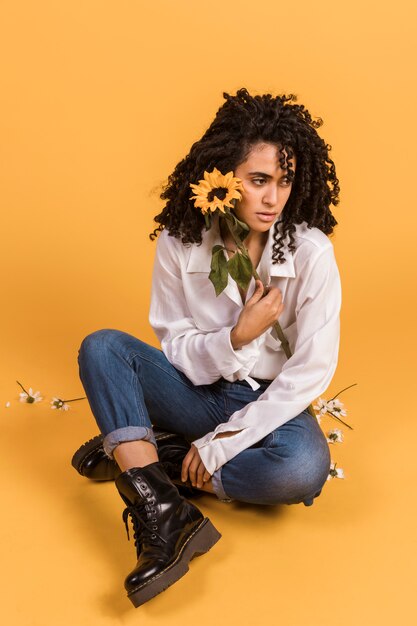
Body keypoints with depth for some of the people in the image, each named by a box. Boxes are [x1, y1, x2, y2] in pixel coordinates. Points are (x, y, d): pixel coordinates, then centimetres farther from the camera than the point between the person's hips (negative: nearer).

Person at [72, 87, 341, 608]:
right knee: (101, 347, -20)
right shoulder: (180, 242, -11)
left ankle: (142, 458, -14)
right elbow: (176, 349, -5)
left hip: (270, 403, -2)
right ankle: (165, 516, -31)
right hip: (198, 392, 2)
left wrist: (220, 444, -17)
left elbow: (311, 371, -16)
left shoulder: (311, 253, -17)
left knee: (303, 469, -34)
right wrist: (237, 338, -27)